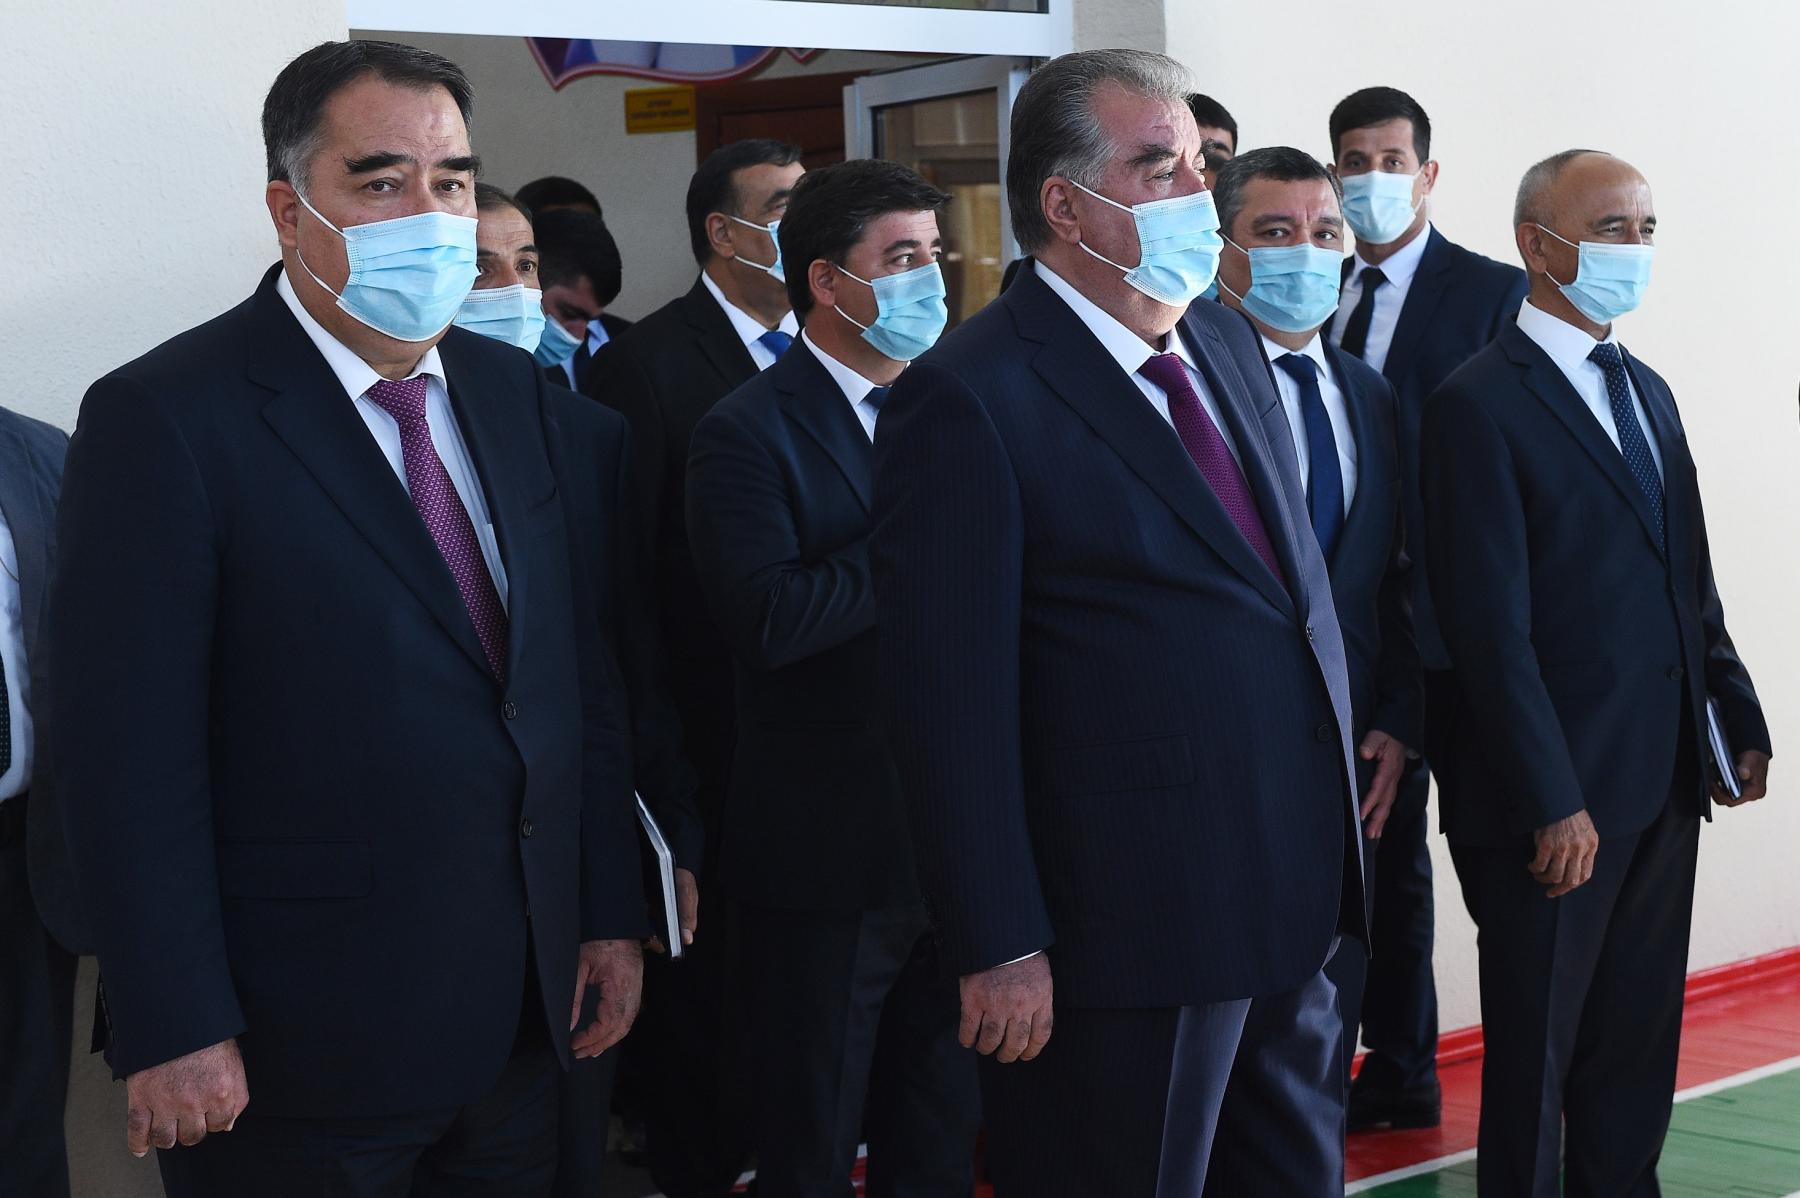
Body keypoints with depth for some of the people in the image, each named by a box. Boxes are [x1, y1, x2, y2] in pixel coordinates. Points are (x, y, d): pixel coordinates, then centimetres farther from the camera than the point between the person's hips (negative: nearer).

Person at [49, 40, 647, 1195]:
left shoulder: (511, 388, 8)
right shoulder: (164, 419, -13)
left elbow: (580, 672, 10)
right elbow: (130, 754, -15)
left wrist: (612, 914, 8)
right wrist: (176, 1034, -17)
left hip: (524, 1008, 6)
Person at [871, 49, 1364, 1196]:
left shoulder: (1228, 343, 11)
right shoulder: (971, 397, -14)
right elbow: (952, 701, -16)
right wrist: (1000, 949, -17)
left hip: (1298, 905, 8)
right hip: (1130, 930, -8)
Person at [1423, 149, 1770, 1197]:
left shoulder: (1647, 390, 14)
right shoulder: (1482, 404, -12)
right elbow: (1491, 627, -17)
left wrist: (1740, 717, 9)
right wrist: (1552, 803, -19)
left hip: (1663, 790, 7)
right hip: (1555, 800, -7)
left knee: (1639, 1046, 15)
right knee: (1537, 1055, 5)